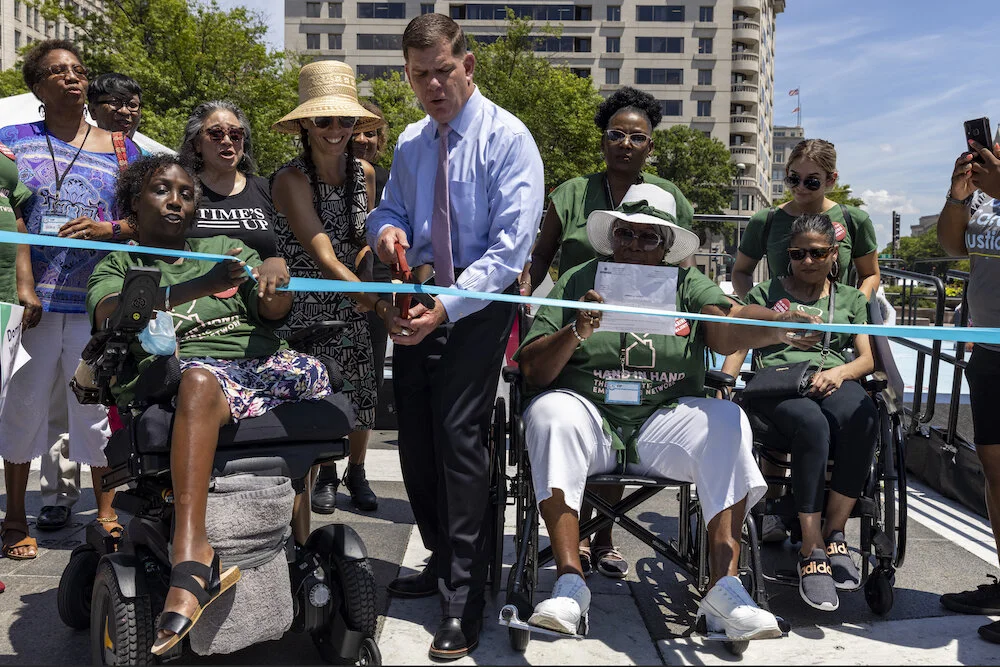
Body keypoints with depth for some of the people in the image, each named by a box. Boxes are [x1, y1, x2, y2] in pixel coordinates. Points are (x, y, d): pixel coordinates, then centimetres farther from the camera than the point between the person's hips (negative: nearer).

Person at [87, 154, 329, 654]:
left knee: (311, 375, -30)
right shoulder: (117, 266, 21)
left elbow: (275, 311, 12)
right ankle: (192, 554, -49)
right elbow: (111, 316, -4)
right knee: (200, 380, -39)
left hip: (260, 359, 4)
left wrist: (273, 284, -15)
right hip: (173, 371, -3)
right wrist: (199, 286, -19)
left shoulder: (226, 248, 28)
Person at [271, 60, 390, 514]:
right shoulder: (290, 179, -18)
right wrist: (376, 301, -40)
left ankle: (356, 469, 28)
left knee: (362, 387, 4)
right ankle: (325, 472, 25)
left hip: (355, 299, 4)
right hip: (307, 302, -4)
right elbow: (323, 255, -29)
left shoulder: (365, 173, -1)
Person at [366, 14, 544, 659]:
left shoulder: (508, 139, -11)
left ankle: (463, 604, 0)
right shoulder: (411, 143, 10)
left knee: (459, 437, -11)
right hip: (420, 307, 7)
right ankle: (443, 563, 31)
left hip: (478, 308, -6)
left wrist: (446, 308, -27)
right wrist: (387, 227, -3)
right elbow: (391, 206, 24)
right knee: (416, 441, 10)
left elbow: (510, 247, -18)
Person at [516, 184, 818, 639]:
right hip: (590, 416, -1)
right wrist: (577, 333, -16)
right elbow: (531, 372, 1)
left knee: (726, 421, -25)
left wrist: (780, 325, -32)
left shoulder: (686, 284, 12)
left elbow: (728, 327, -11)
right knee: (551, 411, -31)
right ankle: (569, 581, -30)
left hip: (664, 422, 1)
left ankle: (724, 587, -26)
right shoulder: (577, 281, 10)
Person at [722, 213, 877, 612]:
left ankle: (833, 534, -23)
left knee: (861, 417, -36)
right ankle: (812, 551, -33)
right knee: (812, 423, -38)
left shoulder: (851, 299, 27)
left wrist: (839, 372, -8)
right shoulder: (765, 294, 22)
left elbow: (867, 358, 16)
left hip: (834, 381, 2)